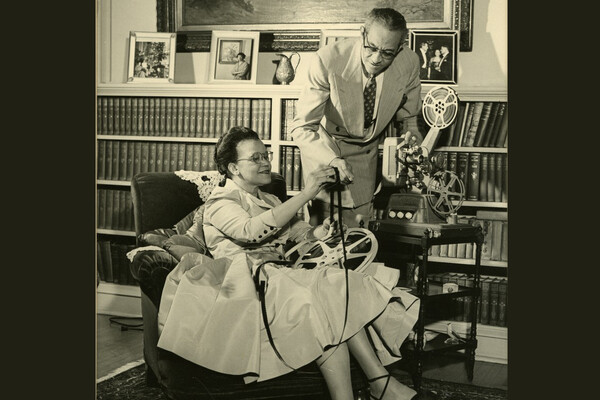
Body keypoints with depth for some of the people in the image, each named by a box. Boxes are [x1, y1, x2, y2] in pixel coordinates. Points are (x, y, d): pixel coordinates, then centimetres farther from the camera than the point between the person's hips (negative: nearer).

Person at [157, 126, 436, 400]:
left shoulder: (270, 201, 30)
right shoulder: (220, 202, 4)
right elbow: (253, 231, -18)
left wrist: (319, 231, -6)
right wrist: (306, 193, -19)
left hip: (279, 277, 7)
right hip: (248, 282, -7)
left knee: (342, 287, -25)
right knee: (327, 296, -31)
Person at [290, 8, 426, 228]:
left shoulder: (409, 63, -19)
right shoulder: (328, 59, -31)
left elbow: (408, 117, 4)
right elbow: (302, 127, -29)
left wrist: (410, 133, -15)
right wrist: (332, 160, -44)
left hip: (367, 151, 3)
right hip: (325, 146, -3)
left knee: (359, 223, 8)